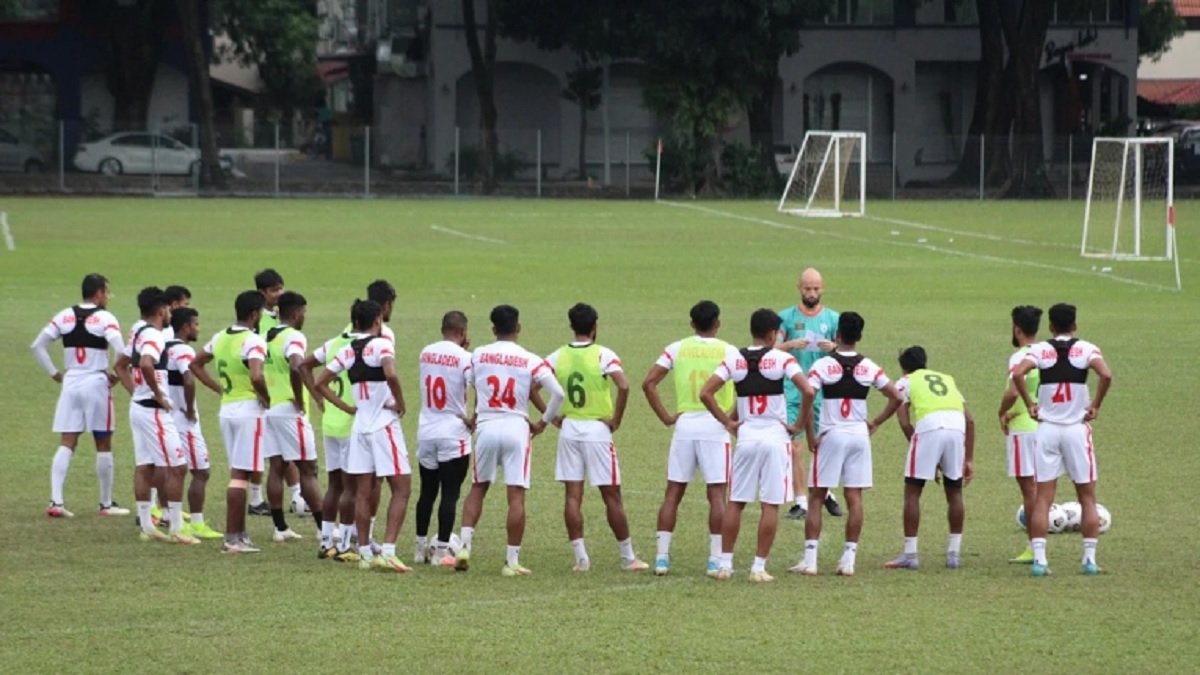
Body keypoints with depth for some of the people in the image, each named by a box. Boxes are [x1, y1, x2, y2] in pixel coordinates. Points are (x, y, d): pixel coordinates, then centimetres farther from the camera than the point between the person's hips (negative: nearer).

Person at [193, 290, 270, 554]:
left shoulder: (220, 338, 9)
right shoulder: (253, 341, -16)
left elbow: (196, 365, 19)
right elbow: (256, 376, -30)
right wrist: (266, 398, -13)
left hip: (226, 409, 8)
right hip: (248, 411, -8)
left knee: (238, 472, 17)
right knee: (240, 475, -5)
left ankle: (240, 533, 21)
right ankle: (233, 538, -5)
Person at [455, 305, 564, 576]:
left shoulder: (478, 355, 3)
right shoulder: (531, 361, -3)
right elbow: (557, 393, -10)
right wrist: (543, 422, 4)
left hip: (486, 427, 2)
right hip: (516, 429, -2)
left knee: (478, 488, 18)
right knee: (516, 495, 0)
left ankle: (465, 546, 4)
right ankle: (512, 561, -1)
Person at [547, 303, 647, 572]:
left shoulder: (558, 357, 2)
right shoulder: (603, 355, -9)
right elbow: (623, 386, -23)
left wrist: (552, 416, 3)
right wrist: (616, 419, -10)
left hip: (569, 429, 3)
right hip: (597, 429, -3)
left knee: (573, 496, 4)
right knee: (611, 495, 4)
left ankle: (581, 557, 1)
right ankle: (628, 557, 10)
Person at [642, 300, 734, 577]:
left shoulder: (676, 349, 4)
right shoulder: (728, 352, -1)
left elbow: (648, 383, -3)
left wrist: (665, 417, 1)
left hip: (684, 425, 2)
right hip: (715, 427, -2)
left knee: (673, 493, 9)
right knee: (717, 494, 0)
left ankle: (662, 556, 6)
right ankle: (715, 559, -2)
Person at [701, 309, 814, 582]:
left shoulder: (734, 359, 2)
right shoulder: (782, 359, -7)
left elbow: (706, 393, -4)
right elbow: (808, 391, -18)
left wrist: (727, 422, 4)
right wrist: (800, 424, -5)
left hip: (746, 437, 3)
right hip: (775, 437, -3)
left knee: (735, 503, 11)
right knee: (771, 505, 2)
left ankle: (725, 563, 10)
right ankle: (759, 567, 0)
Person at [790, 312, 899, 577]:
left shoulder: (823, 365, -8)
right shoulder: (869, 368, 2)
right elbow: (895, 397, 2)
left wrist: (810, 434, -10)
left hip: (831, 435, -2)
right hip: (860, 435, 3)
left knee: (816, 497, 5)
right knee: (854, 498, 5)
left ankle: (810, 559, 0)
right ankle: (849, 559, 4)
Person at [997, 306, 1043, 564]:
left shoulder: (1019, 357, -16)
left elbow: (1013, 392, -28)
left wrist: (1003, 413, -12)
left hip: (1022, 427, -8)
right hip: (1044, 425, 8)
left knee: (1029, 486, -5)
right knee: (1037, 486, 14)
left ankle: (1033, 547, -4)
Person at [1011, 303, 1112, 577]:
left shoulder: (1040, 349, 0)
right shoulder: (1086, 349, -2)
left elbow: (1017, 374, -16)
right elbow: (1106, 375, -19)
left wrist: (1030, 405, -5)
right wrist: (1095, 406, -6)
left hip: (1047, 429, 1)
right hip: (1077, 428, -1)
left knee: (1043, 498, 3)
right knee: (1087, 497, 9)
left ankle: (1039, 559, -5)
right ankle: (1089, 559, 6)